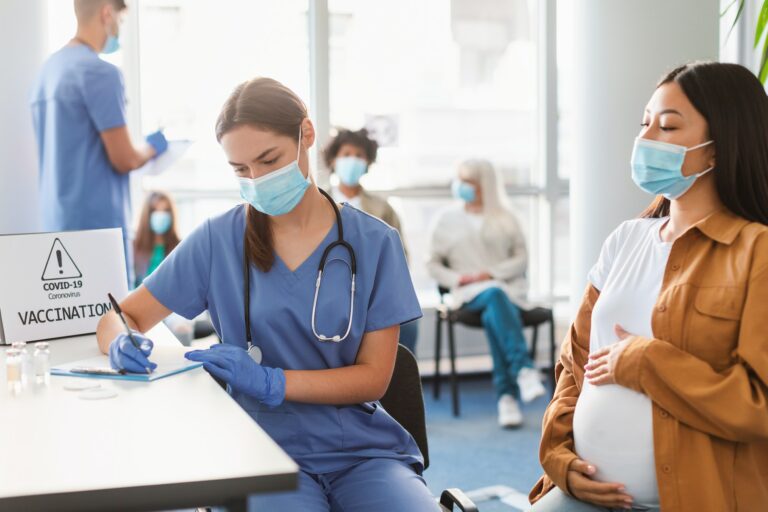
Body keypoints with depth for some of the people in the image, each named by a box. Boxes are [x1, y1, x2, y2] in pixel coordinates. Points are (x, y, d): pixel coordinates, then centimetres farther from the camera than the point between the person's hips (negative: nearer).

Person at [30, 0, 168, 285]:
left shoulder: (48, 70, 12)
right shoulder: (100, 72, -14)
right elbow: (124, 159, -15)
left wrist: (138, 152, 19)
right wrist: (153, 147, 5)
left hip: (57, 223, 9)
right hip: (98, 223, -9)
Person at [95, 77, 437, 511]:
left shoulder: (374, 243, 0)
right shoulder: (218, 240, 0)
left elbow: (374, 377, -3)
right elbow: (120, 317, 9)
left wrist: (269, 382, -17)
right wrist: (124, 345, -16)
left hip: (365, 450, 2)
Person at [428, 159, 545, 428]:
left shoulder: (506, 218, 16)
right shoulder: (447, 219, 16)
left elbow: (521, 259, 8)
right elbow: (433, 264, 13)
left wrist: (492, 273, -10)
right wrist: (457, 278, -7)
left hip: (509, 287, 0)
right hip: (470, 293, 0)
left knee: (492, 315, -37)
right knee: (494, 296, -38)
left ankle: (507, 396, -44)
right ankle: (524, 369, -51)